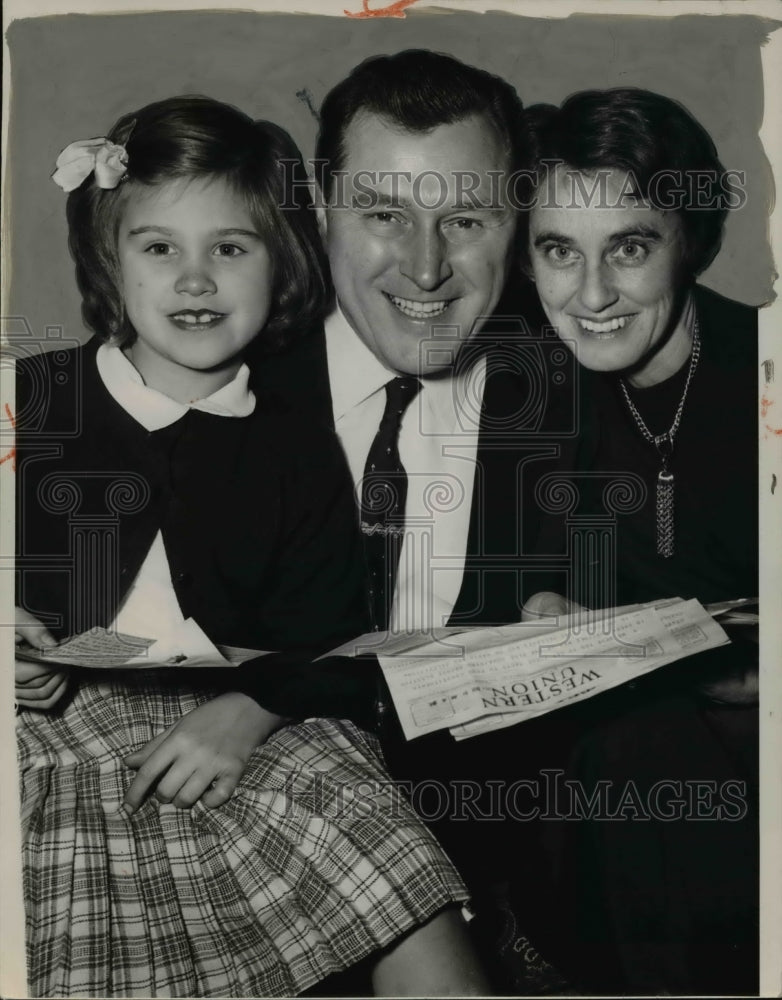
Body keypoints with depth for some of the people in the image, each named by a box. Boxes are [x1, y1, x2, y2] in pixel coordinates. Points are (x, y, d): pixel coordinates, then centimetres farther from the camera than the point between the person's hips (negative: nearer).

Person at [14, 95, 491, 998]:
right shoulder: (32, 405, 4)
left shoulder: (297, 451, 8)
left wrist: (247, 713, -14)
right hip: (56, 731, -1)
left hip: (249, 731, 1)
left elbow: (318, 637, 5)